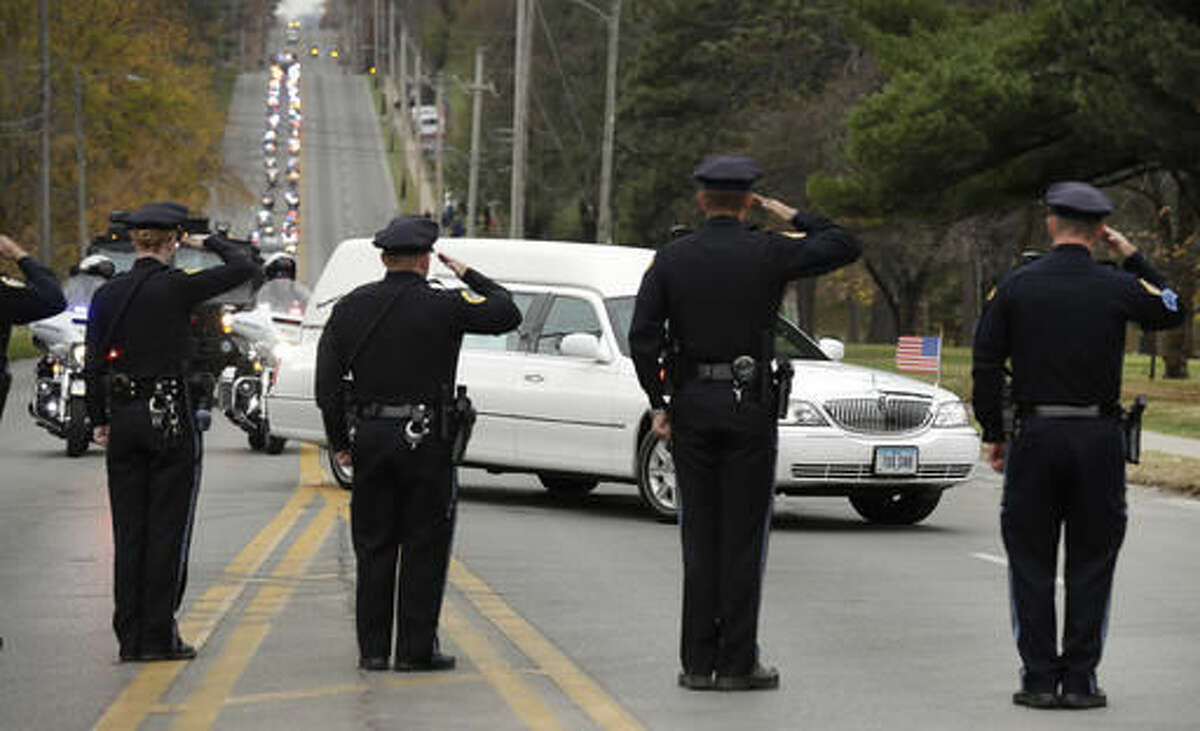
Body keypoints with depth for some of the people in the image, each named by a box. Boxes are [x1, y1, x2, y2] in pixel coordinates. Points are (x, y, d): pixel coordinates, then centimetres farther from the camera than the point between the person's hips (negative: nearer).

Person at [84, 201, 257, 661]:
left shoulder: (108, 295, 3)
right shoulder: (176, 287, -11)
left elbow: (93, 364, 4)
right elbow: (244, 267, -8)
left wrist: (99, 421, 12)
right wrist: (210, 242, 8)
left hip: (123, 417, 5)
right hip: (170, 417, -5)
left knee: (129, 532, 9)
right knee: (168, 529, 2)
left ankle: (130, 637, 10)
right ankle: (159, 636, 1)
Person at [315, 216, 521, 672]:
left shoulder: (352, 307, 4)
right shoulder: (444, 307, -9)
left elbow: (327, 380, 4)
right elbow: (507, 314, -1)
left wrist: (339, 441, 11)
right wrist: (468, 276, 10)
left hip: (371, 440, 4)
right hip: (426, 441, -4)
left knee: (374, 548, 10)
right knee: (424, 548, 3)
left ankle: (373, 649, 11)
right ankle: (416, 649, 2)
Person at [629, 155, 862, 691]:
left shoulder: (671, 258, 1)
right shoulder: (768, 254, -5)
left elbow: (642, 337, -5)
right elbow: (846, 245, 4)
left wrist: (658, 405, 2)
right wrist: (792, 216, 14)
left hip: (691, 405, 2)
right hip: (749, 405, -2)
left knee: (700, 536, 8)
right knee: (744, 536, 2)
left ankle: (698, 662, 7)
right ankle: (737, 663, 1)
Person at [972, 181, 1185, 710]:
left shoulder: (1016, 286, -1)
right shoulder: (1117, 287, -3)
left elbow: (986, 365, 1)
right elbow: (1171, 311, 16)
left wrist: (993, 434, 9)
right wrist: (1134, 259, 19)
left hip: (1034, 435, 0)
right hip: (1098, 438, 0)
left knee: (1031, 563, 7)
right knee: (1091, 563, 7)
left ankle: (1039, 678, 5)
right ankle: (1080, 680, 5)